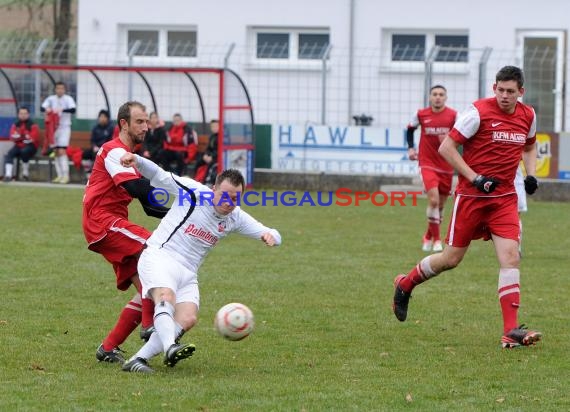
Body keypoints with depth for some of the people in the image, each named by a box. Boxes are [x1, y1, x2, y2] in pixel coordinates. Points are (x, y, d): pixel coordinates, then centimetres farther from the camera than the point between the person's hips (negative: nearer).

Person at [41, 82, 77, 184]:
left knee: (62, 151, -14)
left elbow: (73, 110, -20)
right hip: (54, 127, 5)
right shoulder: (51, 99, 7)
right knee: (56, 152, 5)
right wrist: (46, 109, -27)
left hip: (64, 127, -5)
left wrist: (62, 110, -34)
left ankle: (65, 175, -13)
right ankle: (59, 175, 11)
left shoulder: (68, 99, -5)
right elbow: (42, 107, -4)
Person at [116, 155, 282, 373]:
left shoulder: (235, 218, 7)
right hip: (159, 256, -5)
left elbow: (274, 236, 8)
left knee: (187, 319, -19)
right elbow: (158, 176, -2)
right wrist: (136, 160, -19)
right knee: (166, 296, -35)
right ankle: (170, 349, -58)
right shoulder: (193, 192, -7)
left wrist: (270, 236, -17)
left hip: (188, 272, 5)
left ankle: (138, 359, -22)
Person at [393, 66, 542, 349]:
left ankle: (511, 331, -14)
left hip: (504, 197, 4)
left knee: (510, 257, -11)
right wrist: (475, 178, -18)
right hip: (471, 195, -4)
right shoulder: (479, 112, -14)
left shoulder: (528, 116, 4)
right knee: (451, 258, 4)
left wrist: (531, 175, 6)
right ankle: (405, 285, 32)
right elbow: (446, 148, -12)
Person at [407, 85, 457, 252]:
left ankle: (428, 237, 32)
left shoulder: (453, 115, -4)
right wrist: (410, 148, 6)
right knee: (433, 200, -19)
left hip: (446, 166, 2)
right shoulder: (421, 114, -1)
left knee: (440, 205, 11)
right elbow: (410, 129, 18)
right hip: (427, 164, -2)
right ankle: (436, 239, -9)